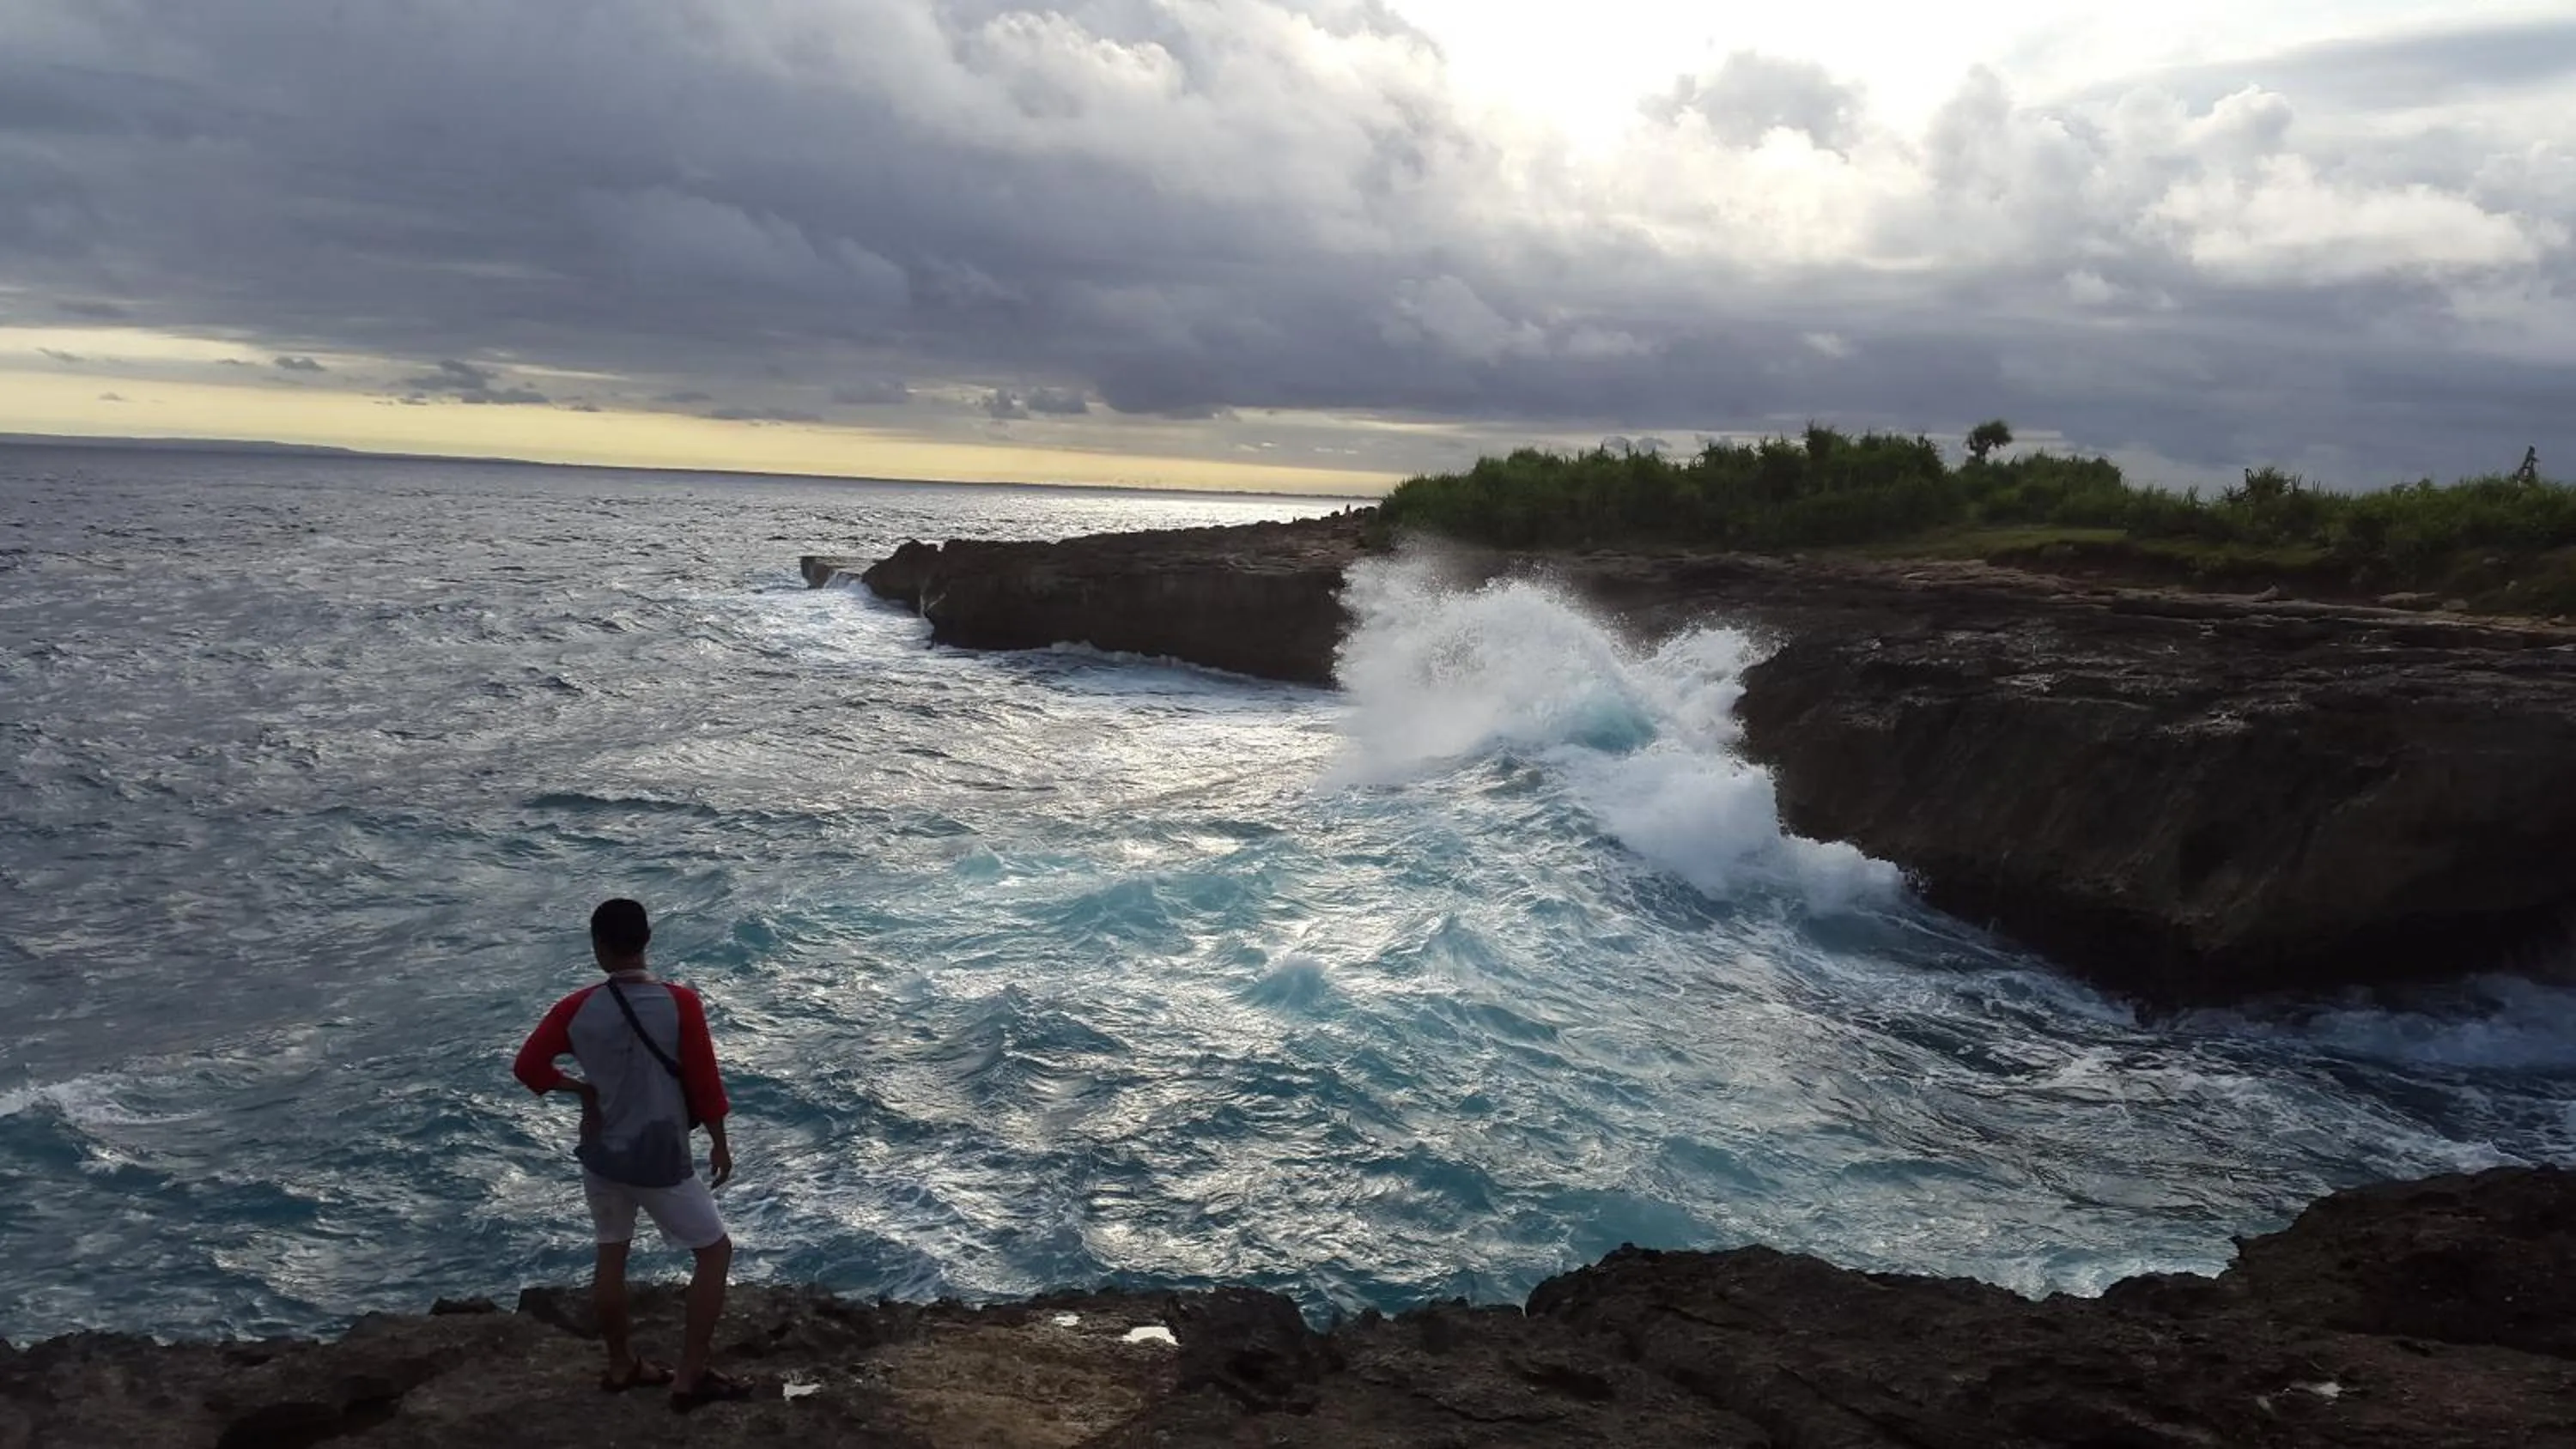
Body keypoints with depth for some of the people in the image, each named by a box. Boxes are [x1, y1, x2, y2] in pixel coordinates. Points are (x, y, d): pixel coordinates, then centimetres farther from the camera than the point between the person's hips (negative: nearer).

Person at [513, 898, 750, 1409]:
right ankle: (690, 1377, 8)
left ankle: (621, 1365, 35)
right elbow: (705, 1080, -13)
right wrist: (719, 1142, 1)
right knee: (716, 1252, 9)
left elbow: (528, 1066, -2)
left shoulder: (578, 1008, -9)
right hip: (660, 1159, -4)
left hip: (602, 1153, 4)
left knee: (612, 1254, 23)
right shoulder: (680, 1003, -18)